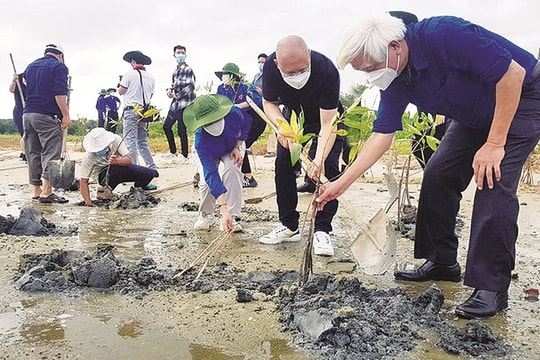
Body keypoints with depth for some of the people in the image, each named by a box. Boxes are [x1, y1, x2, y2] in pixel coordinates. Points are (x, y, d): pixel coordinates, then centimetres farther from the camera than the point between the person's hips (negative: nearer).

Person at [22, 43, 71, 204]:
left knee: (33, 153, 8)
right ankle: (46, 191, -14)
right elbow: (60, 94, -13)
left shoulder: (31, 66, 21)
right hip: (47, 116, -7)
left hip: (28, 114, 7)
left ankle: (37, 190, 11)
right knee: (50, 153, -7)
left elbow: (26, 90, 24)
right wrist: (66, 115, -12)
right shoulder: (59, 66, -1)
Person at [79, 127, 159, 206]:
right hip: (104, 175, -3)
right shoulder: (88, 157, -26)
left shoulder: (116, 140, -24)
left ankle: (138, 188, 16)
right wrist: (88, 202, -32)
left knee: (149, 174, -15)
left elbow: (128, 160, -27)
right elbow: (83, 181, -22)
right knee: (117, 168, -38)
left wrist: (117, 161, -49)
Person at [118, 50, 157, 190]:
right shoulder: (151, 77, 10)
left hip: (131, 110, -6)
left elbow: (121, 91, 0)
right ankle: (151, 168, 8)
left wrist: (120, 84, 19)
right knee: (142, 142, 14)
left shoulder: (129, 74, -6)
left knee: (130, 142, -4)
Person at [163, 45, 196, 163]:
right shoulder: (175, 71, 15)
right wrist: (170, 90, 4)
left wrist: (176, 95, -12)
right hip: (175, 104, 9)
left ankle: (184, 156, 7)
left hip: (184, 104, -9)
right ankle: (173, 151, 26)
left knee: (181, 131, -5)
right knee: (166, 126, 13)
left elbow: (190, 87, -17)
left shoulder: (188, 70, -9)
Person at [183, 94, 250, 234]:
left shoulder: (234, 113, -37)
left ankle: (233, 216, -20)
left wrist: (237, 147, -20)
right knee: (206, 180, -20)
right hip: (210, 153, -1)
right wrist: (223, 210, -53)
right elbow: (211, 174, -47)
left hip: (234, 146, 1)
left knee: (232, 169, -27)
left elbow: (246, 123, -9)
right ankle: (206, 215, 11)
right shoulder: (201, 141, -42)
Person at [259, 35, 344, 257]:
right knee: (283, 166, -3)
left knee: (327, 169, -16)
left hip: (327, 117, -3)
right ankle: (289, 227, 9)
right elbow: (269, 103, -13)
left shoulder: (326, 70, -39)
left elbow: (328, 123, -39)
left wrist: (319, 158, -52)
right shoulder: (270, 66, -29)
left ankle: (322, 231, -7)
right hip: (293, 116, 4)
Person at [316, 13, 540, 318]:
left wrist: (494, 144, -28)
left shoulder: (443, 34, -34)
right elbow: (382, 136, -8)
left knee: (493, 182, -20)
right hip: (474, 115, 8)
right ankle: (442, 263, 13)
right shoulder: (394, 82, -11)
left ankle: (492, 287, -10)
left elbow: (513, 72, -31)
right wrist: (341, 184, -13)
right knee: (438, 175, 0)